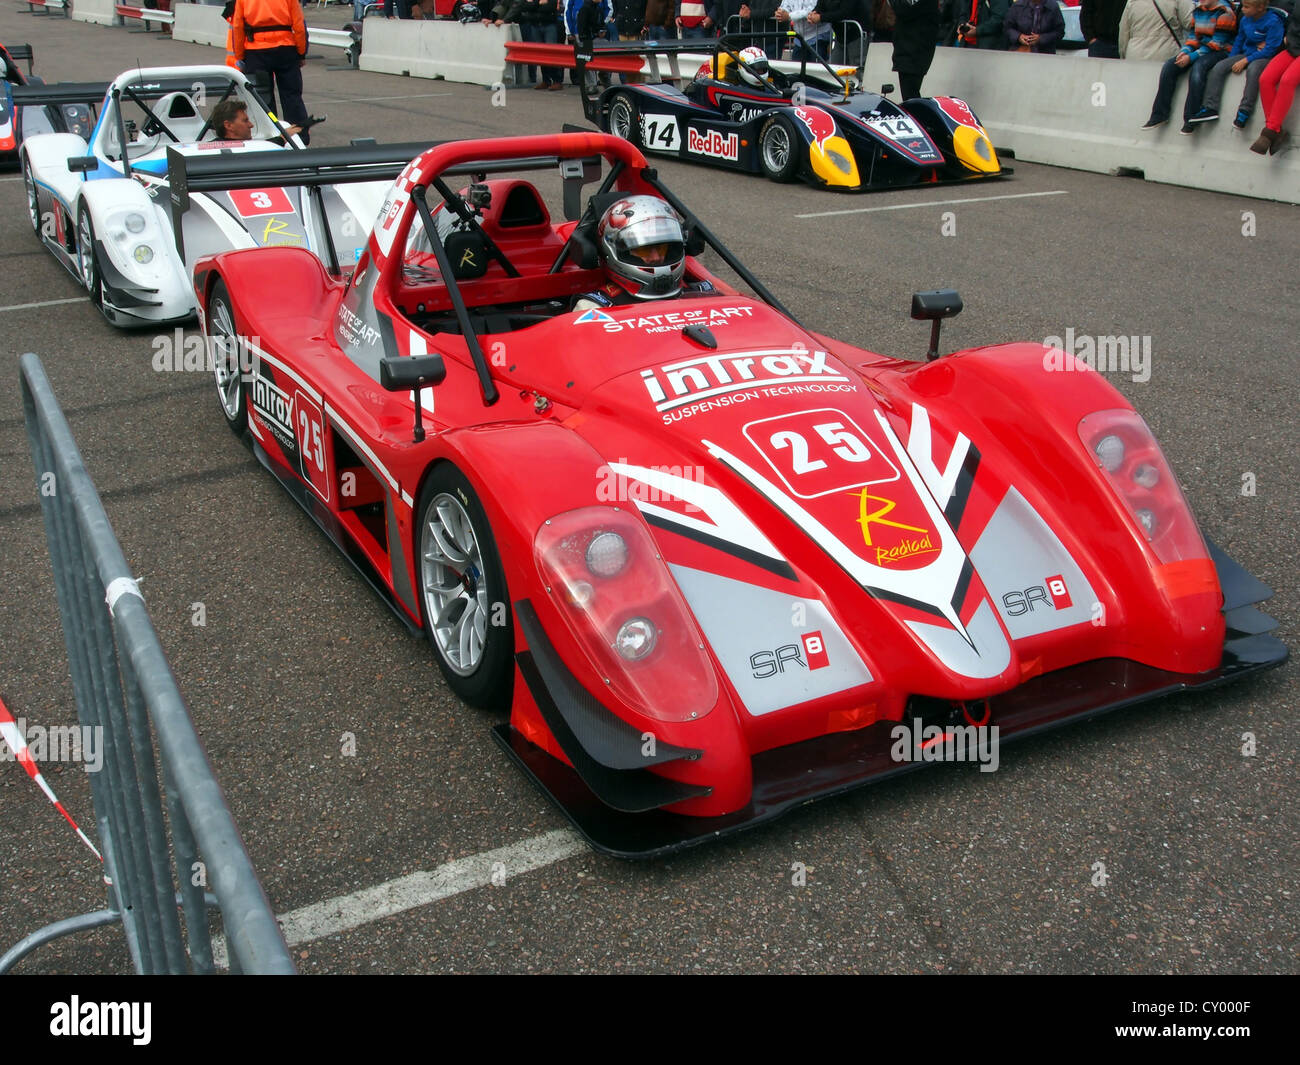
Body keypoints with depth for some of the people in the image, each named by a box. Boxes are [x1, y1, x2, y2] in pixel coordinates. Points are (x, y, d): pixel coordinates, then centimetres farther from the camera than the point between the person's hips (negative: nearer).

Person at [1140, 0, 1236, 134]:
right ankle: (1160, 114, -11)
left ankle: (1190, 120, -34)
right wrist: (1185, 51, -8)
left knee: (1198, 67, -36)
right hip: (1200, 49, 8)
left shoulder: (1224, 12, -10)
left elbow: (1217, 42, -17)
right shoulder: (1198, 11, 12)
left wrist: (1191, 57, -22)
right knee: (1169, 66, -11)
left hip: (1219, 52, -7)